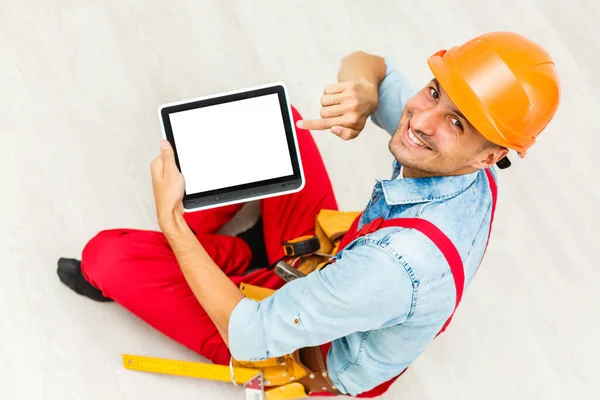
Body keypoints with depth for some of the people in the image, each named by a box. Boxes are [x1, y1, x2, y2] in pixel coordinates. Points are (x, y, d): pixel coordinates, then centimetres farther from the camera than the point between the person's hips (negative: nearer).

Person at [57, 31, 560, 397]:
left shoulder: (400, 265, -44)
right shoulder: (463, 170, -20)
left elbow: (248, 336, -32)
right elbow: (364, 64, -5)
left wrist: (170, 221, -26)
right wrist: (363, 88, -30)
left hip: (309, 359, -7)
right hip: (326, 266, 7)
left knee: (109, 254, -19)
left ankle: (239, 256, 9)